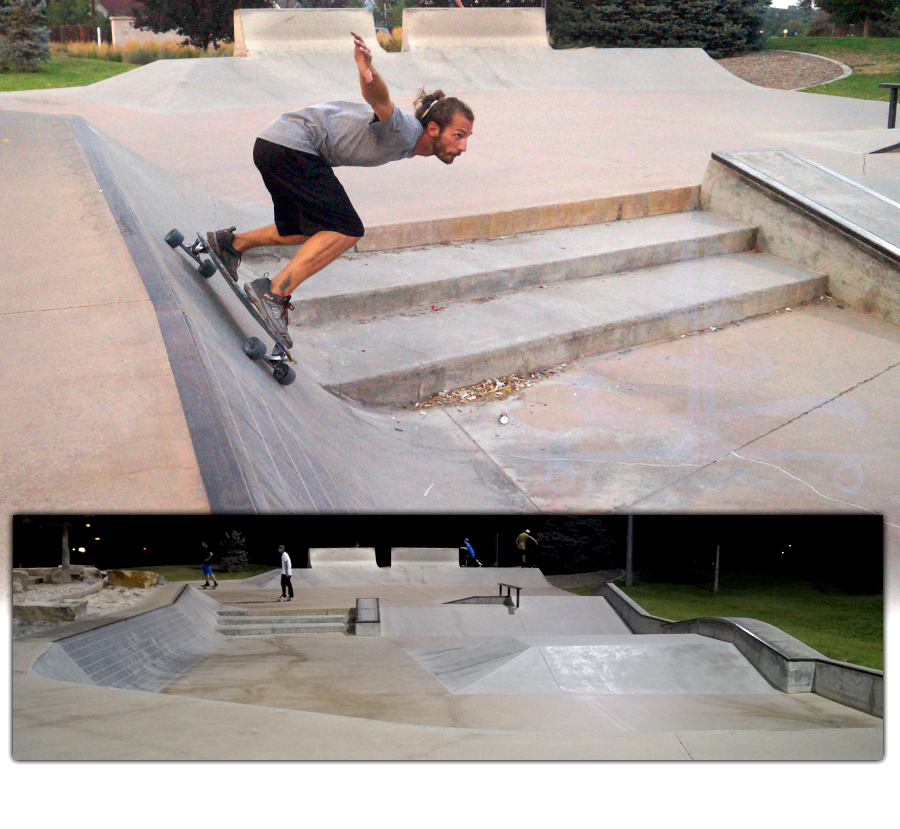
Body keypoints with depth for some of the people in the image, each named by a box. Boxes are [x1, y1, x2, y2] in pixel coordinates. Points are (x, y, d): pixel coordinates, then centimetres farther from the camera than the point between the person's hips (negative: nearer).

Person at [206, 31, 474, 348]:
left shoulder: (409, 145, 10)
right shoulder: (405, 132, -19)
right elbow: (380, 99, -40)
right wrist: (367, 69, -59)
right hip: (289, 146, -10)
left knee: (302, 233, 23)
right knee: (346, 230, -18)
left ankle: (231, 243, 38)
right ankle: (274, 292, -19)